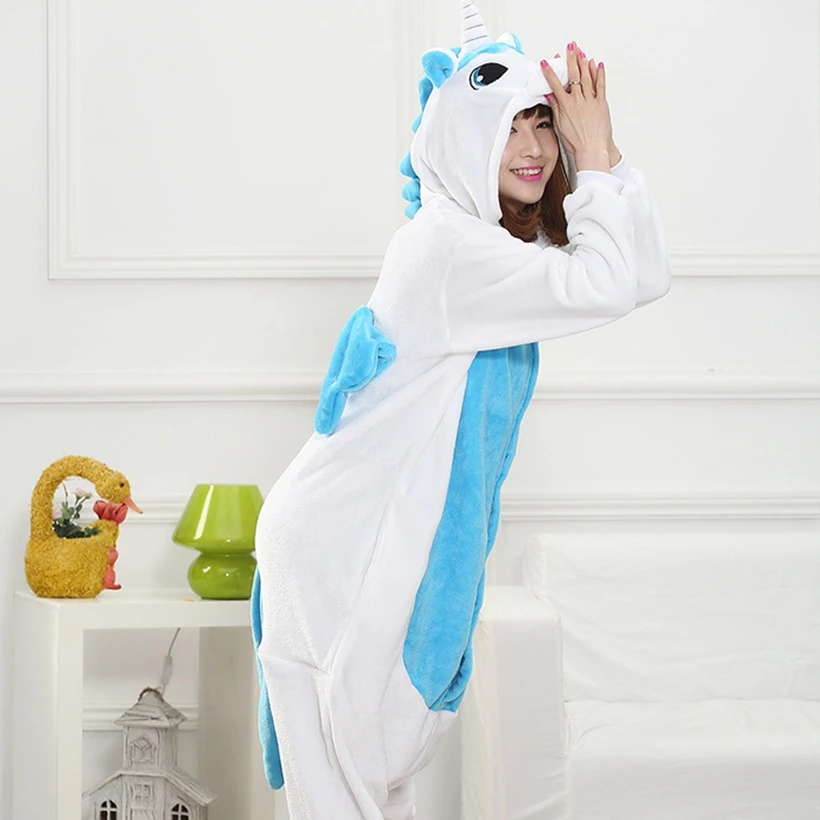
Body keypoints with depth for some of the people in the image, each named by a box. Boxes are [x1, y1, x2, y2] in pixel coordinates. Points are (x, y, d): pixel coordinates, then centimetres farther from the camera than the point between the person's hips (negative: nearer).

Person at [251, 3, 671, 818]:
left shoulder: (507, 243, 10)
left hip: (405, 540, 10)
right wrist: (595, 157, -17)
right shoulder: (447, 243, -20)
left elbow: (646, 277, 5)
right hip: (345, 538, -10)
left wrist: (602, 149, -4)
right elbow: (602, 288, -27)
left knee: (389, 748, 17)